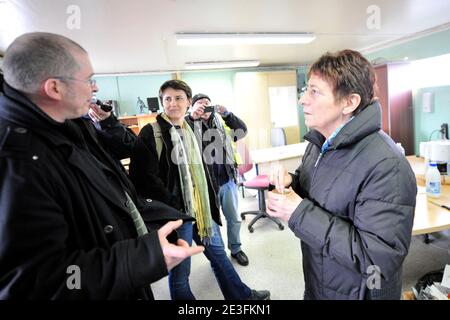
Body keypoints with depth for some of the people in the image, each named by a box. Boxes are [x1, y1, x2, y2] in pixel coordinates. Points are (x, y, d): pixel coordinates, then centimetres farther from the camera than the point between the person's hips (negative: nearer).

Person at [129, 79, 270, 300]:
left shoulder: (191, 131, 13)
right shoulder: (150, 134, -9)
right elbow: (148, 178, -16)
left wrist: (212, 198, 11)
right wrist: (171, 209, -17)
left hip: (202, 208, 7)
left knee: (218, 254, 22)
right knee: (179, 272, 9)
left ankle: (242, 295, 43)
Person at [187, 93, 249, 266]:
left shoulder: (221, 121, 5)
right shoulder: (191, 125, -3)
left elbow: (242, 131, -7)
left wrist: (227, 114, -20)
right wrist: (191, 117, -35)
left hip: (227, 180, 3)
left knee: (234, 218, 17)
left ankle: (235, 249, 39)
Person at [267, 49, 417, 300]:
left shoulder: (386, 166, -28)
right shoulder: (319, 143, -2)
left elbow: (380, 258, -31)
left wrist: (300, 214, -32)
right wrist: (290, 183, -14)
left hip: (356, 293, -6)